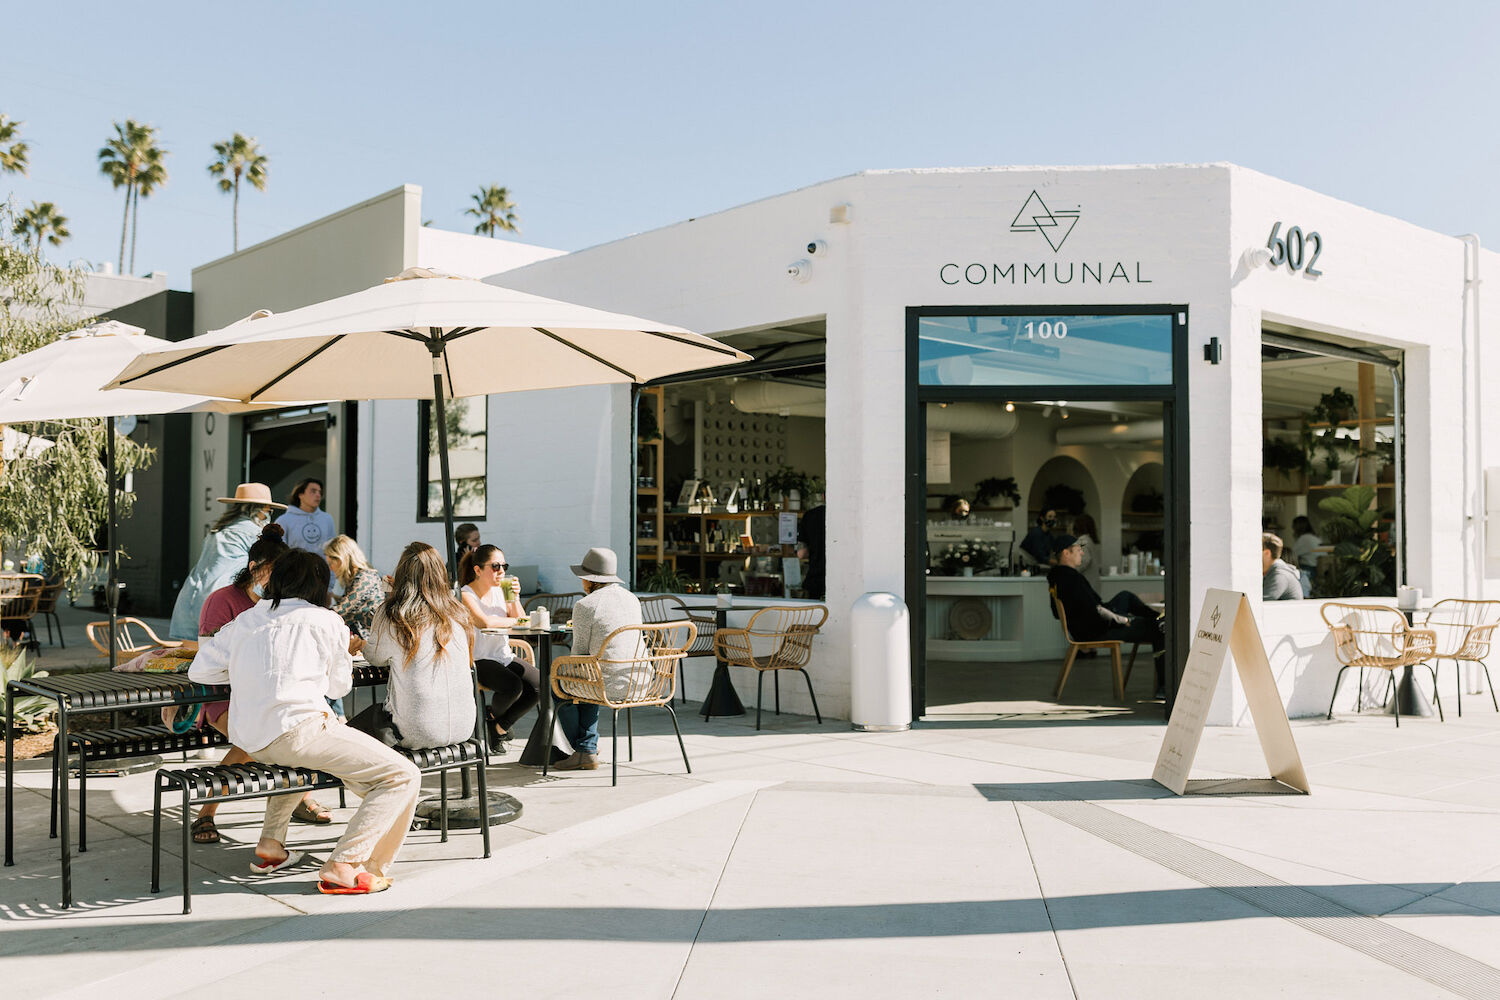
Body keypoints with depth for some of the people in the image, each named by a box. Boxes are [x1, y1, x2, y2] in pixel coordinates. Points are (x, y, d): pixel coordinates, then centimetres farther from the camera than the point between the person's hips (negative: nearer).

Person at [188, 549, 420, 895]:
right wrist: (345, 653, 38)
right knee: (403, 776, -5)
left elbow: (199, 670, 19)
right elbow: (338, 686, 17)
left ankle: (270, 845, 34)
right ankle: (344, 866, -13)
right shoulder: (327, 622, 6)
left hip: (248, 741, 7)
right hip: (296, 730, -7)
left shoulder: (244, 620, 18)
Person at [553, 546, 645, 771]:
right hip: (640, 682, 7)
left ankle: (584, 751, 26)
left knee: (559, 684, 21)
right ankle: (588, 748, 26)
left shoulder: (585, 605, -10)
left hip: (612, 684, -7)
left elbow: (580, 650, -2)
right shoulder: (631, 598, 12)